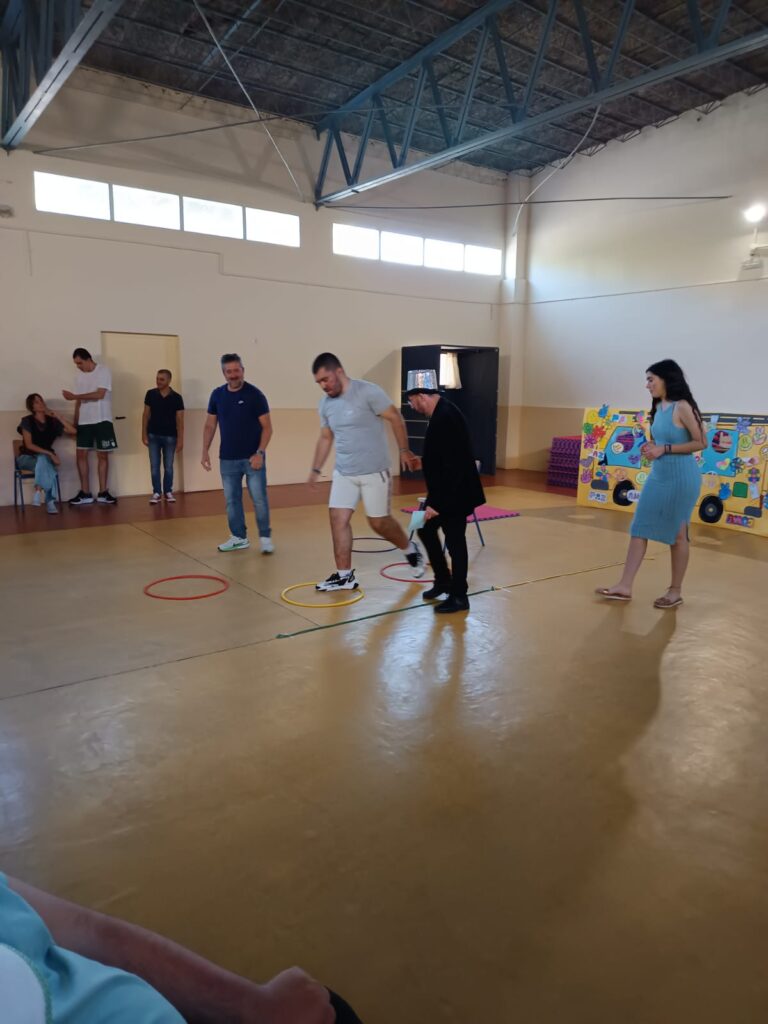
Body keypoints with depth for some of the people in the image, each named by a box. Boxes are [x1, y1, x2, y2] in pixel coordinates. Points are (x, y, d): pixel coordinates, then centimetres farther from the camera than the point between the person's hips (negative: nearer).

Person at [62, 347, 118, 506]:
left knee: (102, 455, 0)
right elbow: (78, 400, 12)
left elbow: (99, 394, -18)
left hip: (101, 420, -5)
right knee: (81, 455, -1)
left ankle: (102, 493, 7)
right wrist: (75, 421, 8)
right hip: (84, 421, 5)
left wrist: (74, 396, -17)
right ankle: (85, 494, 4)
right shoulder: (79, 375, 11)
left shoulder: (103, 370, -6)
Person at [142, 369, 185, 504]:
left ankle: (168, 492, 17)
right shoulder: (150, 394, 0)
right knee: (154, 466, 3)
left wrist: (180, 439, -7)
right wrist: (144, 434, 2)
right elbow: (146, 414, 6)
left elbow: (179, 419, -3)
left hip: (170, 436, -1)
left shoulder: (176, 397, -5)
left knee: (168, 466, 6)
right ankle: (156, 492, 10)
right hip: (153, 435, 1)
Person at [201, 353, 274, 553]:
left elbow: (267, 427, -7)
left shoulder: (255, 394, -8)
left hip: (252, 458, -4)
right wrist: (205, 451, 3)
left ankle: (265, 537, 11)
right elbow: (210, 426, 12)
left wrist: (260, 453, -16)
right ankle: (239, 537, 22)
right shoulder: (217, 395, 4)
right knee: (231, 500, 10)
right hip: (227, 459, 4)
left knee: (259, 499, -2)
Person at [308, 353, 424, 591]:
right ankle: (344, 576, 7)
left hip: (374, 472, -6)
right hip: (343, 473, 6)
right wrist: (316, 469, 15)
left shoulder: (368, 392, -14)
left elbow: (395, 418, -10)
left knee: (379, 522, 3)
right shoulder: (325, 404, 7)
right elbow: (325, 438, 18)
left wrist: (404, 451, -12)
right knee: (338, 519, -3)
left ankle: (410, 550, 31)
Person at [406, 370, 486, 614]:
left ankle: (459, 597, 14)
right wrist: (434, 499, 18)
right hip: (444, 492, 10)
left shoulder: (446, 417, -24)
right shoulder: (440, 413, 8)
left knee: (454, 542, 0)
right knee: (426, 528, 16)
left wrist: (437, 503, -24)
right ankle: (443, 583, 28)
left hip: (454, 494, -10)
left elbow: (451, 467, -27)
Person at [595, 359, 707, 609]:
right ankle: (624, 587, 10)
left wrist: (664, 449, -18)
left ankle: (676, 591, 18)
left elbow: (701, 442, -14)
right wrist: (652, 446, 1)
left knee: (677, 534, 4)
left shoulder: (682, 407, -14)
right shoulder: (659, 407, 10)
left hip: (681, 478, -8)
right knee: (639, 529, 5)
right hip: (658, 476, 8)